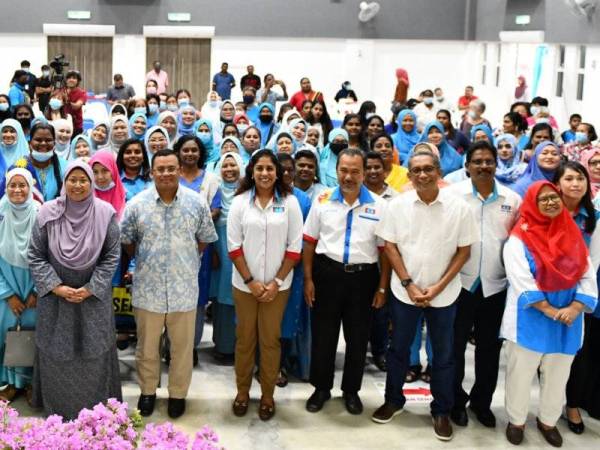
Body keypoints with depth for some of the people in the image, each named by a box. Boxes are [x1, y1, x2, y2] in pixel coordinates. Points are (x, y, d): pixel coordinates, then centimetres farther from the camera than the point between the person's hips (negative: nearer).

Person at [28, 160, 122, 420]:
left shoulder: (105, 213, -9)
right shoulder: (48, 213, -8)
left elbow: (112, 256, -4)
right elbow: (36, 256, -3)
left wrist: (91, 288, -11)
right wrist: (56, 287, -12)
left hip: (94, 296, 0)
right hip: (55, 296, 1)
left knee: (94, 354, 7)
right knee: (56, 354, 8)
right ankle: (56, 410, 25)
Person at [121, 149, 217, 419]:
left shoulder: (197, 203, -3)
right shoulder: (136, 204, -4)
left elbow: (205, 239, 9)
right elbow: (126, 241, 9)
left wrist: (187, 261, 8)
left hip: (184, 288, 0)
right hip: (147, 288, 0)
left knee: (182, 346, 11)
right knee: (147, 346, 14)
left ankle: (178, 394, 28)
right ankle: (147, 391, 33)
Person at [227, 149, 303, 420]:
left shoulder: (289, 202, -2)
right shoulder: (240, 202, -2)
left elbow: (295, 247, -3)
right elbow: (234, 246, -3)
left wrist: (277, 282, -8)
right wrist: (250, 281, -9)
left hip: (277, 285, 0)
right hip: (244, 284, 1)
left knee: (270, 340, 7)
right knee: (244, 338, 10)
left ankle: (268, 395, 21)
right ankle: (242, 391, 25)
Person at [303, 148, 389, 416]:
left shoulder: (379, 205, -3)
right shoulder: (323, 201, 0)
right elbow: (310, 243, 4)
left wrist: (382, 287, -2)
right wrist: (308, 279, 0)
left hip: (363, 276, 0)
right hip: (327, 273, 0)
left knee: (358, 338, 12)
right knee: (323, 335, 10)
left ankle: (351, 390, 30)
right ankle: (321, 388, 28)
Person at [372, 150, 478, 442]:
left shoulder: (459, 207, -9)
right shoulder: (398, 205, -6)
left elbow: (464, 251, -4)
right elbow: (390, 246, -1)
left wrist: (438, 287, -11)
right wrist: (409, 284, -9)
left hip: (443, 294, -1)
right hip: (404, 291, 1)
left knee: (443, 354, 9)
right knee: (398, 349, 14)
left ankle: (441, 411, 25)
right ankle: (393, 400, 33)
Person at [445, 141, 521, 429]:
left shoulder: (512, 199, 3)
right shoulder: (452, 194, -7)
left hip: (495, 286, 3)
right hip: (460, 283, -2)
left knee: (489, 347, 13)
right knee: (455, 345, 8)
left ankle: (482, 401, 30)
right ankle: (455, 400, 25)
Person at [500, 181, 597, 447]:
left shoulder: (573, 236, 5)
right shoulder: (519, 239, -9)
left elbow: (588, 277, 0)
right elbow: (522, 282, -17)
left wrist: (574, 308, -16)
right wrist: (551, 311, -21)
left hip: (568, 321, 4)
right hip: (530, 320, -4)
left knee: (557, 377, 16)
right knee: (521, 375, 8)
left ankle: (548, 421, 36)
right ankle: (516, 420, 28)